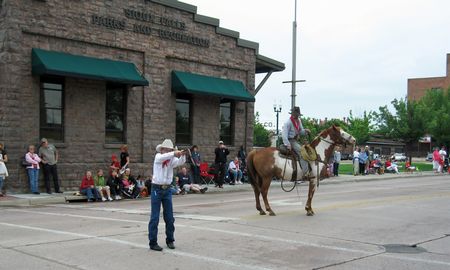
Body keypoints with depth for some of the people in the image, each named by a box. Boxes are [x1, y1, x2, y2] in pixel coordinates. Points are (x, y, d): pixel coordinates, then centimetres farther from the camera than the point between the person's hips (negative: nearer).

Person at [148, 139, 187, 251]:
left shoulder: (172, 159, 4)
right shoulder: (158, 157, -4)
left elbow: (180, 162, -16)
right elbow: (162, 157, -29)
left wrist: (182, 155, -37)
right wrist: (174, 154, -43)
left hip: (167, 189, 4)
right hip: (157, 189, -4)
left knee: (169, 217, 9)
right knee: (154, 217, -1)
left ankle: (170, 240, 22)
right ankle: (153, 242, 5)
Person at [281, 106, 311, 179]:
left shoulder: (299, 121, 12)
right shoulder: (288, 122, -14)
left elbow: (300, 131, 20)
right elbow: (284, 134, -18)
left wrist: (305, 131, -3)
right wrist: (287, 145, -25)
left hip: (296, 140, 10)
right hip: (290, 140, -10)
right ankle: (305, 173, -33)